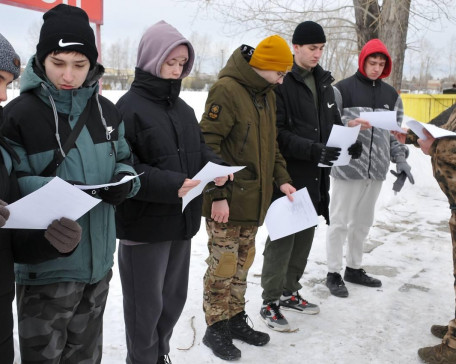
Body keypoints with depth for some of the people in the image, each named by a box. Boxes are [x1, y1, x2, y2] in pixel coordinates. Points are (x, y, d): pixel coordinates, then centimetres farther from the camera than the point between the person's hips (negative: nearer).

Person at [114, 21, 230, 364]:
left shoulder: (183, 108, 11)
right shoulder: (129, 107, -14)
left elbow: (200, 148, 17)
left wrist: (218, 167, -4)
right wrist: (171, 184, -29)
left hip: (181, 220, 8)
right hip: (144, 224, -8)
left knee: (174, 297, 21)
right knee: (146, 304, 7)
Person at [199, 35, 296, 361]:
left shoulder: (267, 94, 13)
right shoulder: (227, 90, -15)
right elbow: (208, 144, -19)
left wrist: (282, 179, 9)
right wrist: (217, 195, -20)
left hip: (254, 199, 8)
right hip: (227, 201, -8)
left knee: (242, 263, 16)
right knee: (223, 266, 2)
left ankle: (236, 319, 30)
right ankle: (216, 328, 17)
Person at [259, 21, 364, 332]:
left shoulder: (323, 81, 13)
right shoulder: (281, 82, -13)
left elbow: (334, 121, 18)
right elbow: (277, 133, -19)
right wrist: (313, 150, -27)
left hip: (316, 175, 8)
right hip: (288, 174, -8)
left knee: (306, 234, 14)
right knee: (283, 236, -1)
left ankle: (290, 291, 30)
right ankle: (270, 302, 12)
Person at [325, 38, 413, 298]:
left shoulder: (392, 95, 13)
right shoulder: (343, 90, -6)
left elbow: (395, 132, 16)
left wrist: (400, 159, 4)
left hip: (377, 170, 6)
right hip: (347, 169, -6)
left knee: (363, 222, 16)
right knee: (340, 222, 3)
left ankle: (354, 269, 30)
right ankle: (334, 273, 15)